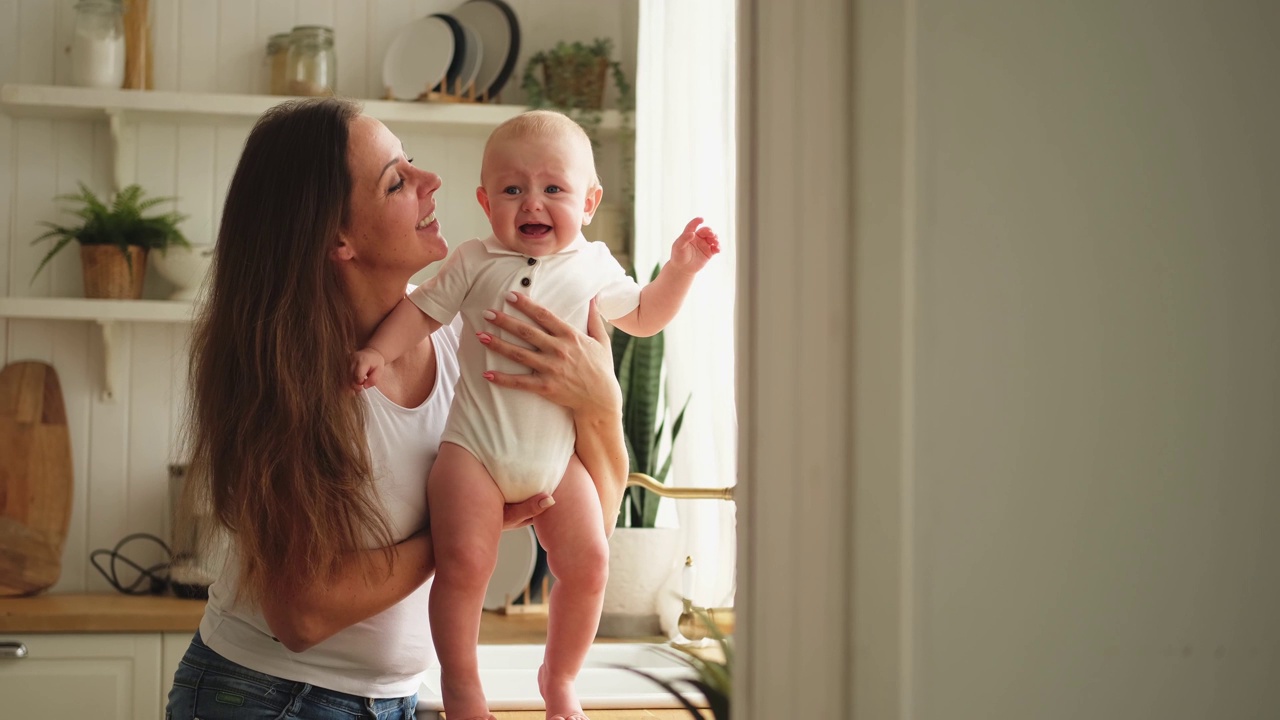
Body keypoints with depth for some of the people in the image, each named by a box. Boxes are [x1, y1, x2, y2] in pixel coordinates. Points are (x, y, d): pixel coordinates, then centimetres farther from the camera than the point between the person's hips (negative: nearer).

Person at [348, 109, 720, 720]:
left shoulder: (593, 266, 9)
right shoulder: (474, 263, 2)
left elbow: (641, 317, 21)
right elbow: (422, 309, 5)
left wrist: (680, 268, 9)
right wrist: (378, 351, -10)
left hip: (557, 451, 3)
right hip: (475, 444, -3)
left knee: (587, 561, -4)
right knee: (464, 561, -16)